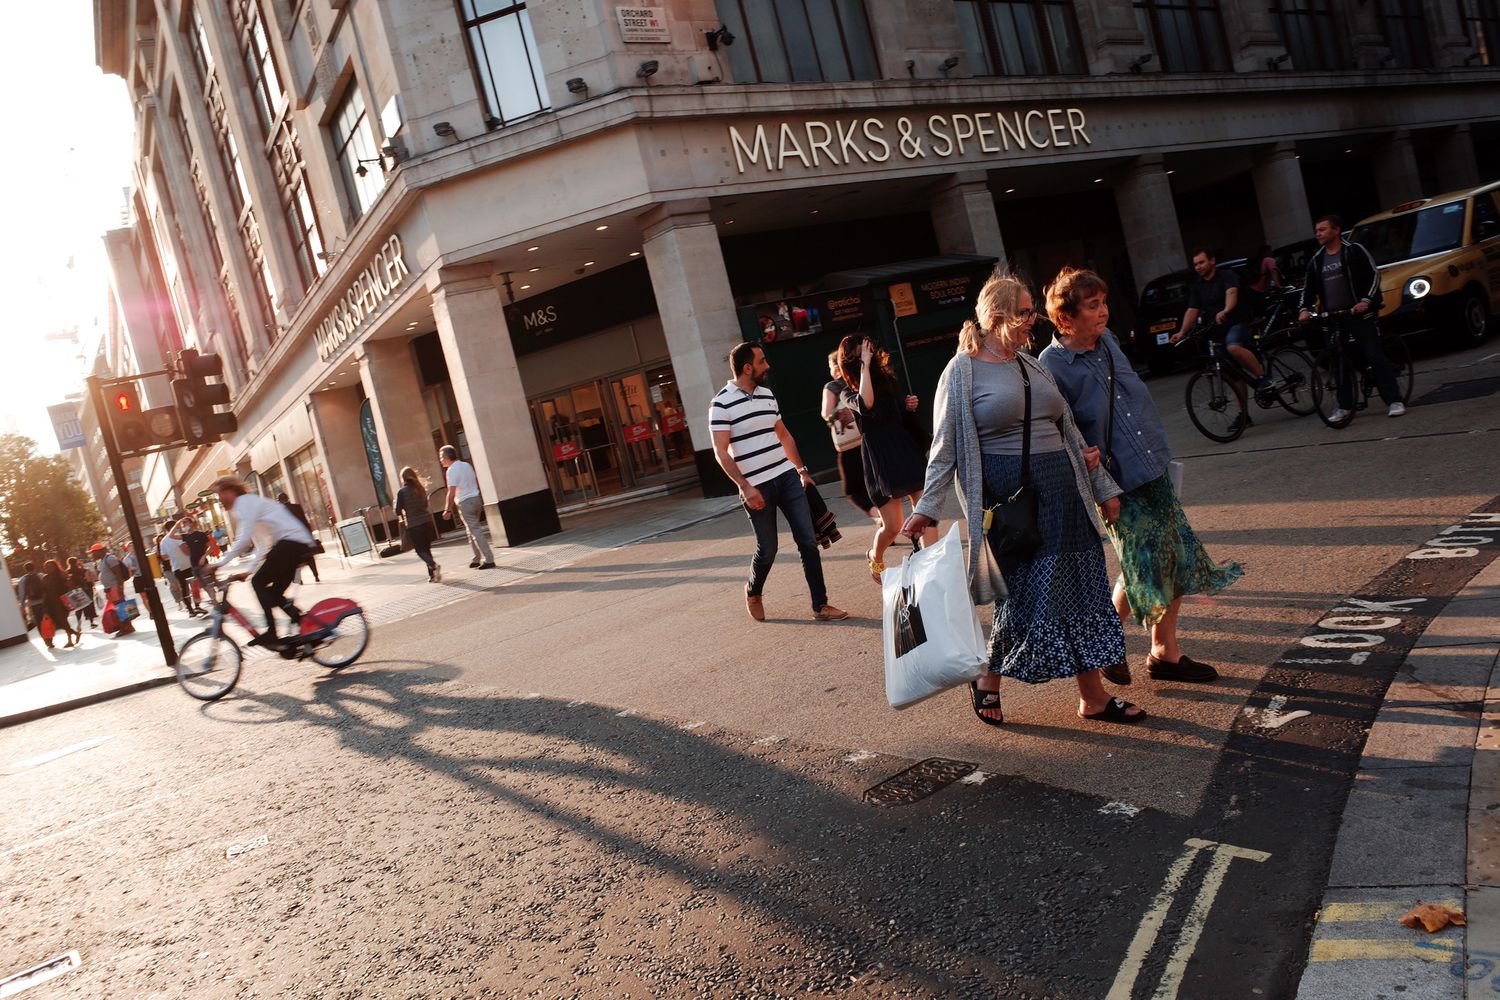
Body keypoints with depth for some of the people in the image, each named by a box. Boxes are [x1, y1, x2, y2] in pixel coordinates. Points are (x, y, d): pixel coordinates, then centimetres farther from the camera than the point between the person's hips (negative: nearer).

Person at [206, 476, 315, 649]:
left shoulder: (244, 502, -3)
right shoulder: (251, 502, 28)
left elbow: (244, 540, -16)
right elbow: (263, 545, 28)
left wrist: (220, 563, -13)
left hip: (291, 541, -10)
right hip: (302, 543, 10)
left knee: (258, 583, -8)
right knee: (275, 593, 11)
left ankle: (271, 634, -13)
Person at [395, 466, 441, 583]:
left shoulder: (401, 492, -9)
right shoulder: (420, 488, 6)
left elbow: (398, 511, -7)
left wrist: (401, 519, 13)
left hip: (414, 525, -5)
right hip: (427, 521, 5)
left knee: (420, 550, 2)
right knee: (426, 548, 15)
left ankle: (434, 565, -23)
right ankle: (432, 574, 13)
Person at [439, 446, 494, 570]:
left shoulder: (451, 470, -13)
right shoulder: (467, 465, 13)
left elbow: (451, 493, -17)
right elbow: (477, 482, 18)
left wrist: (448, 509, -10)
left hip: (465, 503, -8)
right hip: (476, 499, 8)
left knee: (475, 532, -6)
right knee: (471, 531, 17)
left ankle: (489, 560, -8)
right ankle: (477, 559, 21)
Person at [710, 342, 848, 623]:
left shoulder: (767, 395, 11)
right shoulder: (722, 403, -10)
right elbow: (721, 452, -12)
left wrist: (801, 469, 17)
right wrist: (745, 487, -18)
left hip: (787, 478, 6)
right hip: (756, 487, -5)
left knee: (807, 541, 0)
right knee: (767, 549, 4)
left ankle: (820, 605, 5)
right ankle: (753, 593, 34)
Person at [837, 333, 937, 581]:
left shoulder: (888, 379, 9)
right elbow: (866, 404, -32)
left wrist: (910, 405, 3)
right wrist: (865, 366, -25)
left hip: (909, 455, 4)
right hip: (881, 464, -4)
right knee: (892, 526, 3)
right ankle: (875, 557, 35)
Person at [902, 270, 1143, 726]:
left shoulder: (1031, 364, 15)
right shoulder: (962, 371, -6)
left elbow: (1068, 432, 19)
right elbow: (945, 446, -8)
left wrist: (1103, 487, 20)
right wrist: (926, 508, -15)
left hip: (1060, 493, 7)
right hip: (1009, 498, -7)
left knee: (1081, 591, 8)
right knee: (1026, 597, -2)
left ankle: (1093, 696, 18)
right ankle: (987, 680, 21)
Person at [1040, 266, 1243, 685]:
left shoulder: (1108, 341, 7)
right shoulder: (1052, 366, -16)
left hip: (1154, 469, 8)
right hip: (1118, 483, -8)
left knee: (1176, 559, 10)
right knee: (1143, 569, -3)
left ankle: (1165, 653, 24)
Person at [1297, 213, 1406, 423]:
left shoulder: (1354, 251, -2)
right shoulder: (1316, 261, 13)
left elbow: (1374, 275, -6)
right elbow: (1309, 288, 16)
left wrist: (1366, 300, -19)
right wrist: (1304, 309, -2)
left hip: (1360, 313, -5)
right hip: (1334, 318, 5)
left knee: (1374, 356, -8)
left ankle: (1394, 401, -4)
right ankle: (1345, 406, 10)